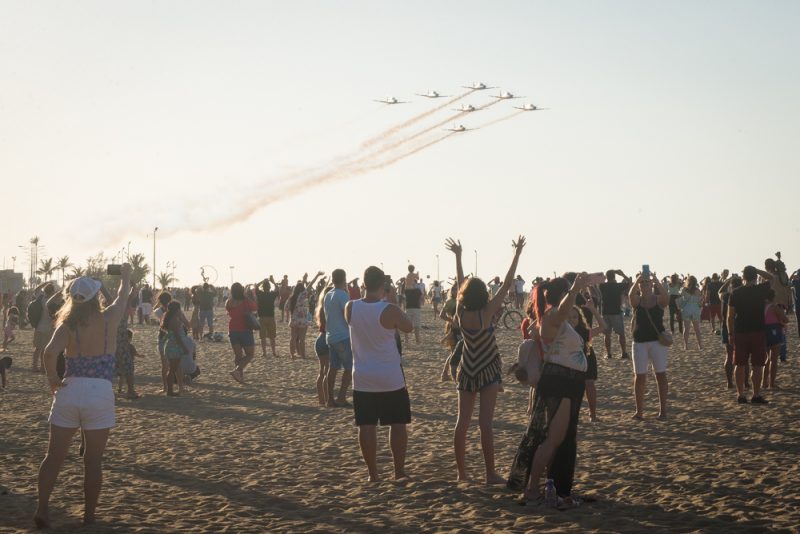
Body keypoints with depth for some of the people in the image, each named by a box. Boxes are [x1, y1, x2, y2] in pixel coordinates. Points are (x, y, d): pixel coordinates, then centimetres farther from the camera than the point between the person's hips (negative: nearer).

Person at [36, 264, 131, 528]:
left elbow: (49, 353, -20)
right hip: (100, 393, -1)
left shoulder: (67, 325, -3)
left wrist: (53, 380, -5)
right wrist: (126, 274, 39)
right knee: (93, 460, 8)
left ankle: (42, 507, -3)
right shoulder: (109, 319, 0)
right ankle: (89, 516, 13)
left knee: (54, 456, 8)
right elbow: (122, 296, 21)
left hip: (70, 390, 1)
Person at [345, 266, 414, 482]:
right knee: (397, 424, 9)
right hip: (391, 379, -3)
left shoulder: (351, 308, -7)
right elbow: (408, 327, 3)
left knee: (367, 426, 7)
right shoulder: (390, 310, -17)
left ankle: (373, 473, 9)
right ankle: (399, 471, 12)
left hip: (363, 380, 3)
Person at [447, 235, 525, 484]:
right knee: (485, 422, -7)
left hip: (466, 372, 4)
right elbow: (506, 285, -15)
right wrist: (517, 254, -10)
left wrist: (458, 256, 17)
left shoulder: (461, 314, -6)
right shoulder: (486, 313, -16)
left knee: (462, 421, 7)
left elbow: (460, 283, 7)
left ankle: (461, 472, 10)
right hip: (488, 372, -4)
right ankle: (491, 474, -6)